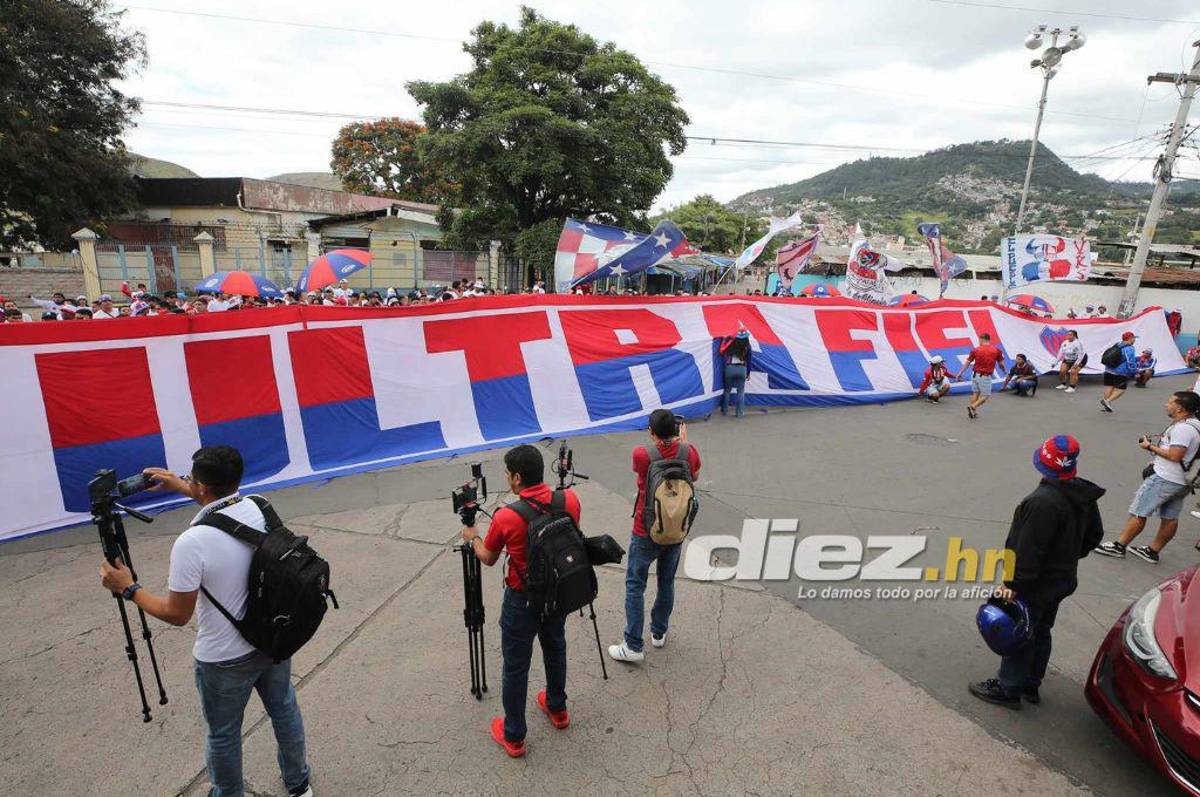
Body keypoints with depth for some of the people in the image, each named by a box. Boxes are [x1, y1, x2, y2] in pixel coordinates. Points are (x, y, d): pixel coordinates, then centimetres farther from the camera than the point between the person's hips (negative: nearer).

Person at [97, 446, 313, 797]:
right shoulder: (258, 508, -11)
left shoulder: (192, 543, -28)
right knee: (284, 710, 25)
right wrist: (179, 486, 20)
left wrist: (128, 588, -3)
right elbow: (223, 499, 16)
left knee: (223, 735, 19)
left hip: (225, 659, -6)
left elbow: (177, 615, -16)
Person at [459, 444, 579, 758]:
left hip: (522, 601, -4)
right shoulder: (570, 500, -16)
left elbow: (488, 559, -6)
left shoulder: (505, 517, -26)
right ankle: (557, 709, 48)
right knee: (555, 650, 27)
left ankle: (513, 736, 31)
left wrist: (472, 537, 14)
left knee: (515, 667, 14)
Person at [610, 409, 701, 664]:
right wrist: (683, 442, 15)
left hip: (646, 533, -4)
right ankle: (659, 633, 34)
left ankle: (633, 646, 6)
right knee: (667, 583, 19)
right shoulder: (690, 452, -9)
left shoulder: (642, 454, -18)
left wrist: (668, 442, 13)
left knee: (635, 586, 6)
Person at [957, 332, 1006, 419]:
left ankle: (973, 412, 18)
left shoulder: (975, 350, -1)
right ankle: (973, 407, -12)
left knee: (975, 393, 17)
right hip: (985, 376, -3)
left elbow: (967, 363, 5)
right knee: (985, 396, 8)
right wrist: (1003, 371, 26)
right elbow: (1001, 364, 4)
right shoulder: (997, 350, -3)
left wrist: (960, 373, 15)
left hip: (976, 375, 3)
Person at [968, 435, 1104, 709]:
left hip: (1036, 586, -9)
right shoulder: (1085, 496, -2)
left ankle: (1008, 689, 22)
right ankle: (1031, 684, 37)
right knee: (1041, 632, 22)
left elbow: (1029, 550, -29)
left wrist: (1014, 583, -20)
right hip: (1062, 581, 9)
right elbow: (1093, 535, 12)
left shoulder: (1043, 502, -32)